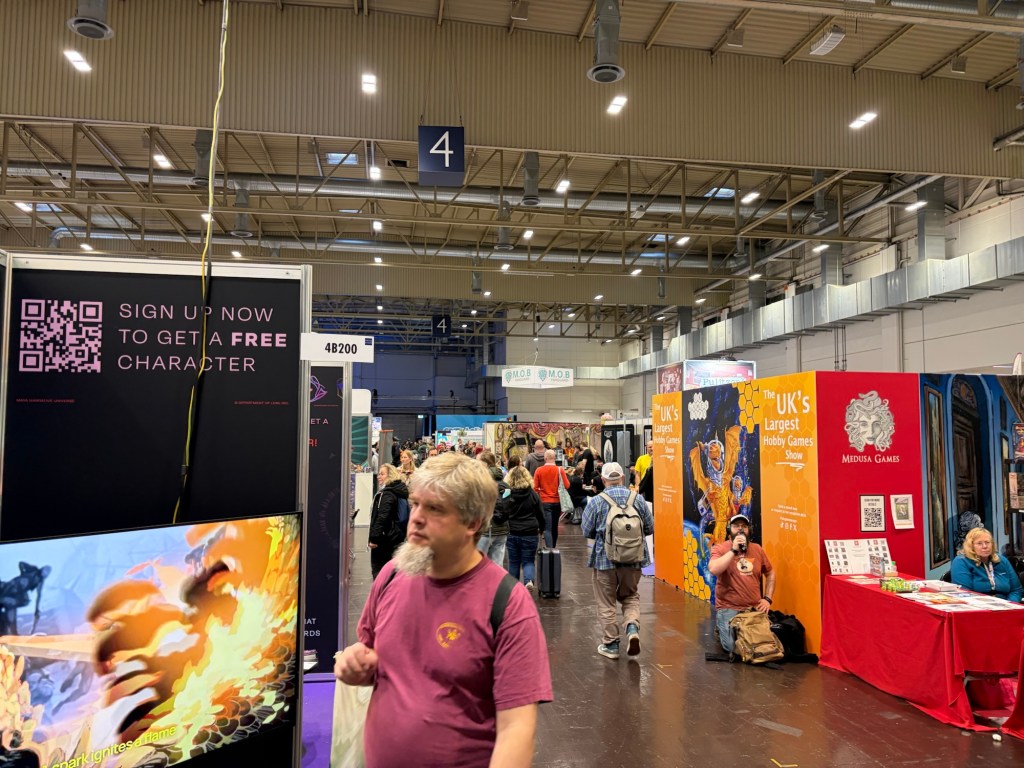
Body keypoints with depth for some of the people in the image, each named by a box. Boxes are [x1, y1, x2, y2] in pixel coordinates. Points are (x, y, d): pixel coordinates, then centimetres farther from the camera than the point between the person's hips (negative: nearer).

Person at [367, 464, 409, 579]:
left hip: (384, 536, -9)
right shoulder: (400, 492, 11)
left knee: (378, 569, 0)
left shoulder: (386, 494, -17)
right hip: (396, 536, 9)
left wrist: (374, 538, -21)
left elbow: (382, 517, -23)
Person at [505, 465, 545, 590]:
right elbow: (541, 514, 3)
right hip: (530, 533, 0)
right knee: (528, 560, 8)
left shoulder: (507, 494, -6)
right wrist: (541, 529, 19)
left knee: (514, 561, 14)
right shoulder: (533, 494, -3)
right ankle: (529, 580, -15)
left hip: (512, 533, 0)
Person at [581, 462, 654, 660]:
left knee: (606, 603, 11)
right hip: (633, 559, 2)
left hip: (605, 559, -2)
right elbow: (650, 527, 3)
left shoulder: (596, 502, -10)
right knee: (630, 596, 22)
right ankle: (632, 627, -2)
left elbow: (586, 531, -6)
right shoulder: (637, 499, -4)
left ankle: (610, 644, 17)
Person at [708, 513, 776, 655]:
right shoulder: (719, 548, -5)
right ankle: (721, 628, 15)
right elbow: (714, 570, -24)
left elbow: (770, 574, 19)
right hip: (729, 609, -4)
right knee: (734, 646, -18)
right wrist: (734, 550, -22)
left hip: (754, 608, 4)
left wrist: (767, 599, 7)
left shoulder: (757, 549, 8)